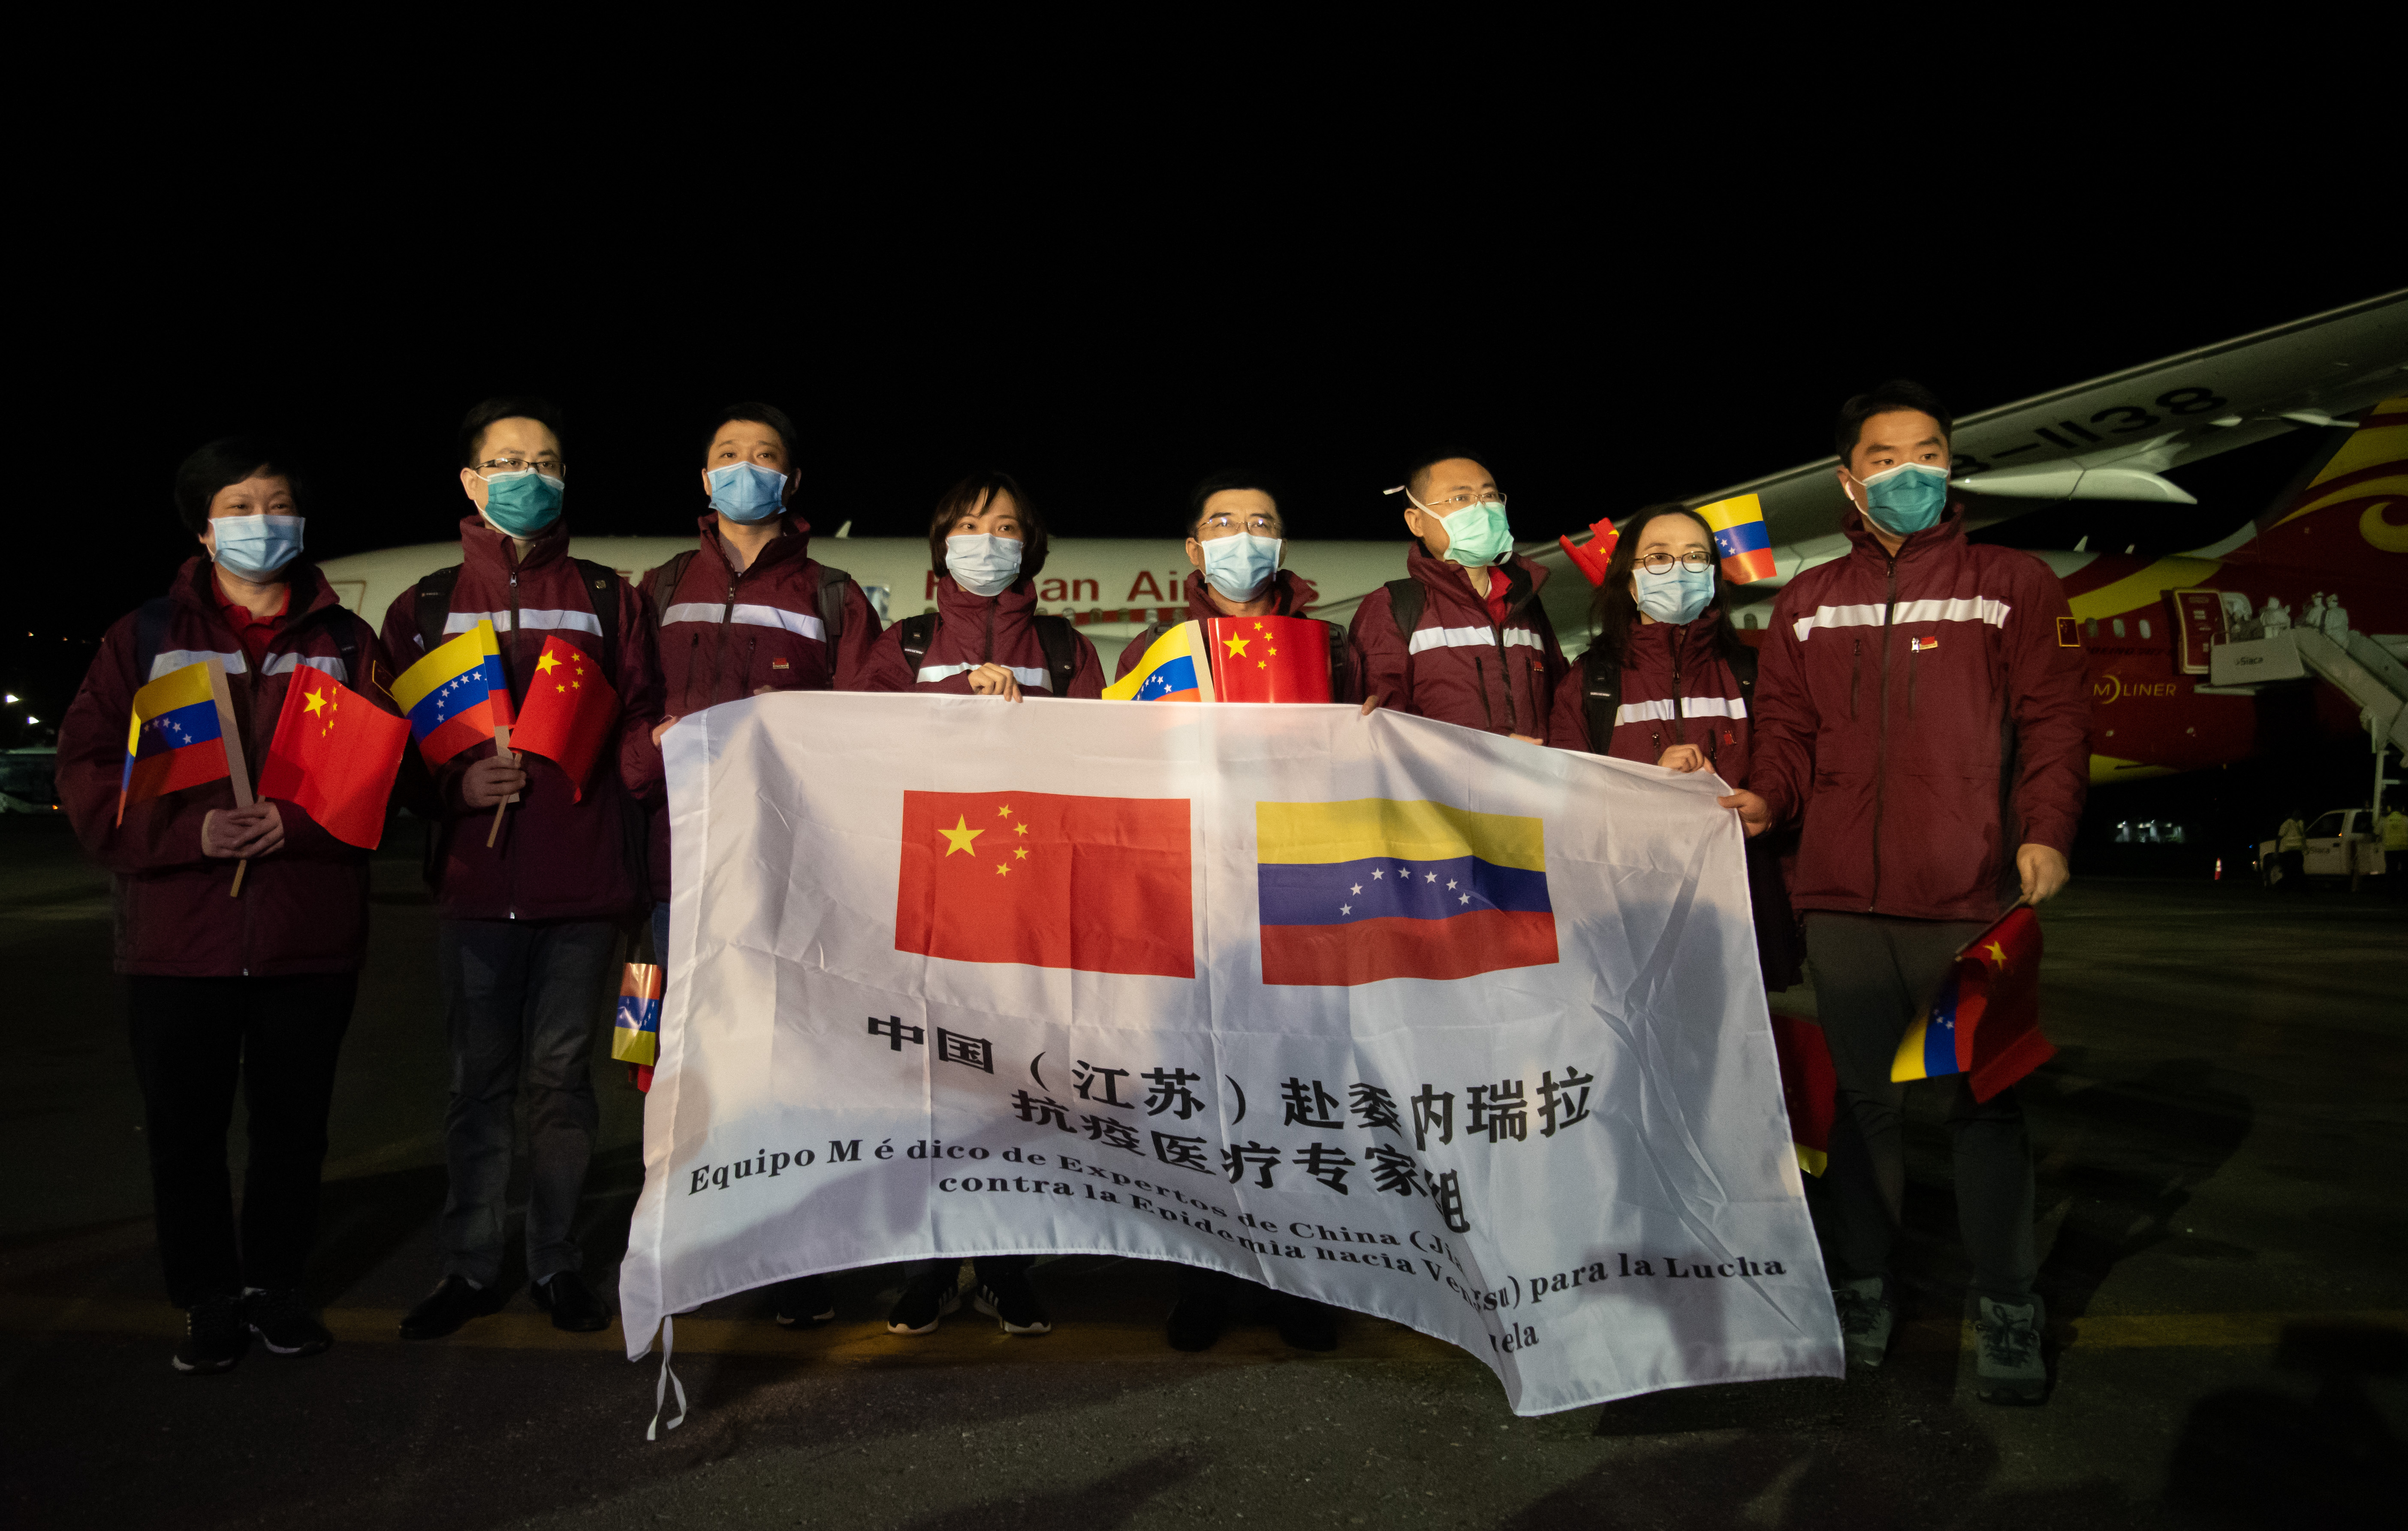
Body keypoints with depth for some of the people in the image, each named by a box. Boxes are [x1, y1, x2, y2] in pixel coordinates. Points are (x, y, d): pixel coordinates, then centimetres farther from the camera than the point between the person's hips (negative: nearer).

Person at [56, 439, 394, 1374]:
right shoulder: (145, 638, 7)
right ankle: (209, 1299, 23)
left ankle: (275, 1283, 28)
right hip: (176, 935, 0)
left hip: (310, 936, 0)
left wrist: (296, 823, -17)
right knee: (185, 1131, 6)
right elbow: (88, 772, 1)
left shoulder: (346, 644, 8)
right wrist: (191, 831, -16)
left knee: (293, 1127, 11)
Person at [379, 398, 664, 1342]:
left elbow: (639, 727, 5)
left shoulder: (606, 600, 9)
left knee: (561, 1078, 8)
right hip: (473, 885, 1)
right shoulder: (426, 608, 9)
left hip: (582, 888, 0)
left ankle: (557, 1261, 21)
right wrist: (455, 784, -11)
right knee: (479, 1082, 9)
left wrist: (657, 749, -16)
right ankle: (471, 1267, 22)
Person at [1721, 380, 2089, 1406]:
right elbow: (1787, 728, 13)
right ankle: (1864, 1292, 24)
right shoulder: (1809, 603, 14)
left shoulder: (2011, 584, 8)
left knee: (1983, 1097, 0)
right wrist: (1766, 798, -6)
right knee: (1862, 1098, 11)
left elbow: (2053, 717, 3)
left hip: (1970, 895, -2)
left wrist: (2045, 830, -9)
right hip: (1842, 895, 3)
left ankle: (2006, 1314, 14)